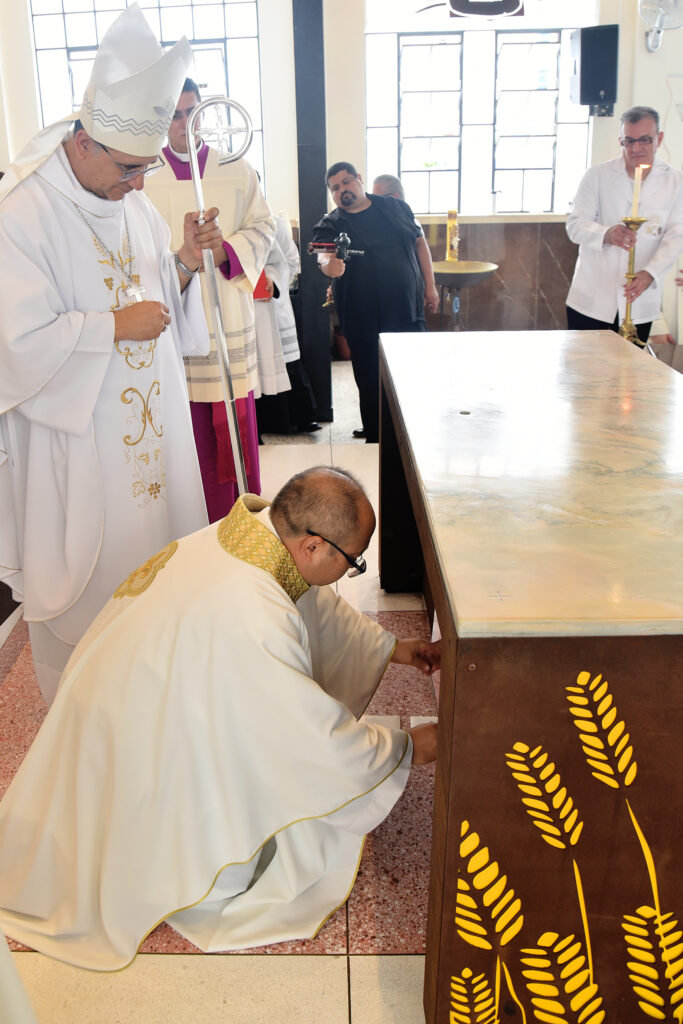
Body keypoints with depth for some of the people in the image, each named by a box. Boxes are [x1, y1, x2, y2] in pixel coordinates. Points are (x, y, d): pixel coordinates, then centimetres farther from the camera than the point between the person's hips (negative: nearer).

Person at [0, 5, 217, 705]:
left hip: (148, 420, 7)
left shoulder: (131, 201, 7)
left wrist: (185, 263, -6)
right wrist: (117, 326, -20)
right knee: (83, 572, 7)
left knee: (151, 543, 16)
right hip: (72, 435, -7)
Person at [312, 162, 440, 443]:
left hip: (408, 309, 2)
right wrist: (328, 264, -45)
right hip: (364, 321, -2)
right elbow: (323, 254, -21)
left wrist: (429, 285, 9)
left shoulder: (395, 207, 7)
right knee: (371, 383, 4)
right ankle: (375, 441, 18)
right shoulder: (331, 225, -2)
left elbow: (419, 243, 13)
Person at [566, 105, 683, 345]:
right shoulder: (597, 176, 4)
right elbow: (575, 225, -2)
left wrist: (650, 273, -20)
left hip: (640, 302, 1)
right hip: (591, 298, -1)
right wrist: (606, 234, -25)